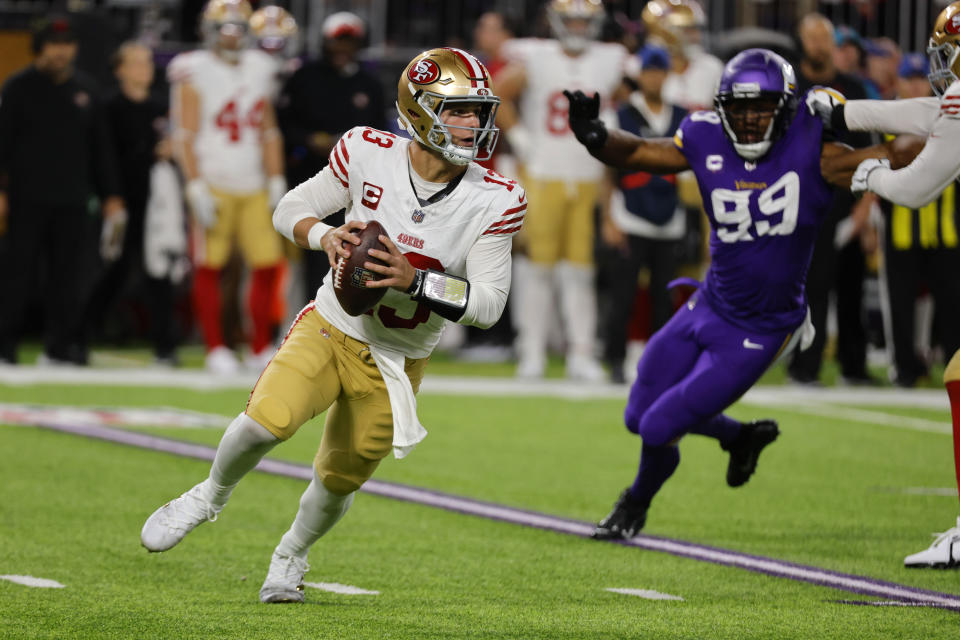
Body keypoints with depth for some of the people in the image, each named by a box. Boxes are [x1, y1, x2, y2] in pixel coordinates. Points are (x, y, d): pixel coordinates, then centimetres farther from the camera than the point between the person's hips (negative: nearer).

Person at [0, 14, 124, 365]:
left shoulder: (84, 90, 14)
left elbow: (100, 147, 17)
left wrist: (110, 195, 13)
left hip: (71, 200, 4)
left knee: (66, 274, 2)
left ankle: (60, 345, 6)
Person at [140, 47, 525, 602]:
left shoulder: (495, 201, -15)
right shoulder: (370, 154, -14)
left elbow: (489, 304, -14)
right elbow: (289, 210, -1)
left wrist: (415, 281, -29)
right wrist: (325, 236, -24)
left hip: (398, 362, 2)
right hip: (332, 328, -2)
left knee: (340, 479, 11)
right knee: (268, 421, -26)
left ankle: (292, 556, 44)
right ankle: (211, 496, 5)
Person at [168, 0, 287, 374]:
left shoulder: (257, 70, 14)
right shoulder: (196, 73, -3)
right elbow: (185, 136, -7)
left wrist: (276, 182, 11)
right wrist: (196, 187, -14)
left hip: (253, 188, 5)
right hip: (213, 185, -5)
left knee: (267, 264, -1)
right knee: (209, 266, -4)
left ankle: (261, 347, 8)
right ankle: (215, 349, 3)